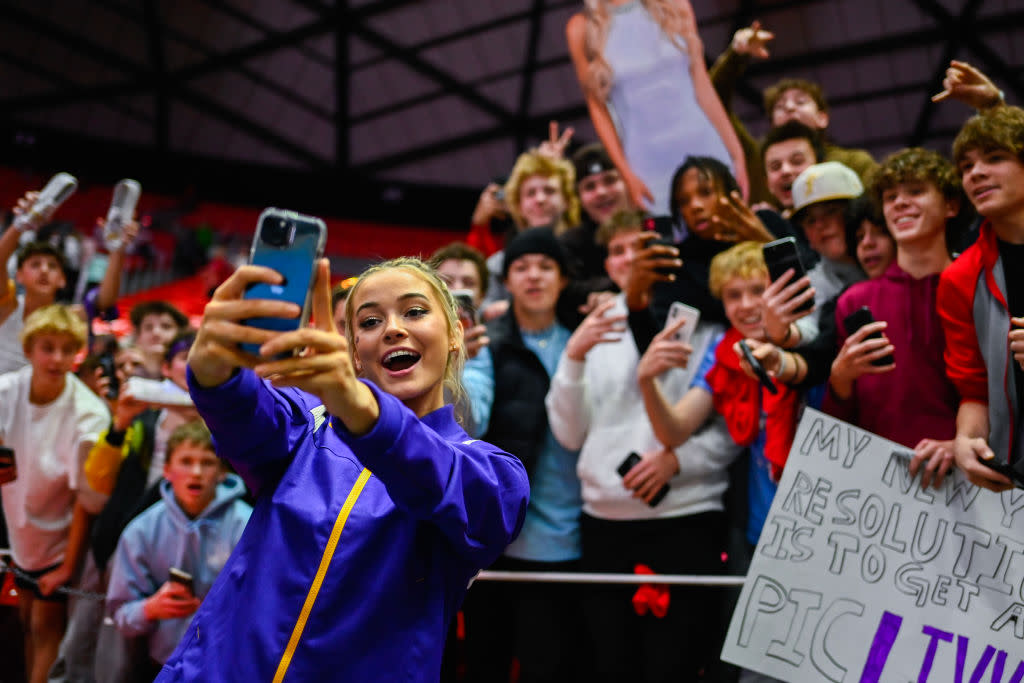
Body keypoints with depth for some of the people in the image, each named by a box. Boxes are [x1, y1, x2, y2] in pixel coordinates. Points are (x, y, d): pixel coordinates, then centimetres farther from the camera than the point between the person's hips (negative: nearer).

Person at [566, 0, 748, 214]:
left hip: (703, 148, 2)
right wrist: (627, 175, -5)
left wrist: (737, 154, 4)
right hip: (646, 165, -2)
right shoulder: (582, 28, 1)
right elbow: (598, 108, 2)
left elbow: (702, 85, 7)